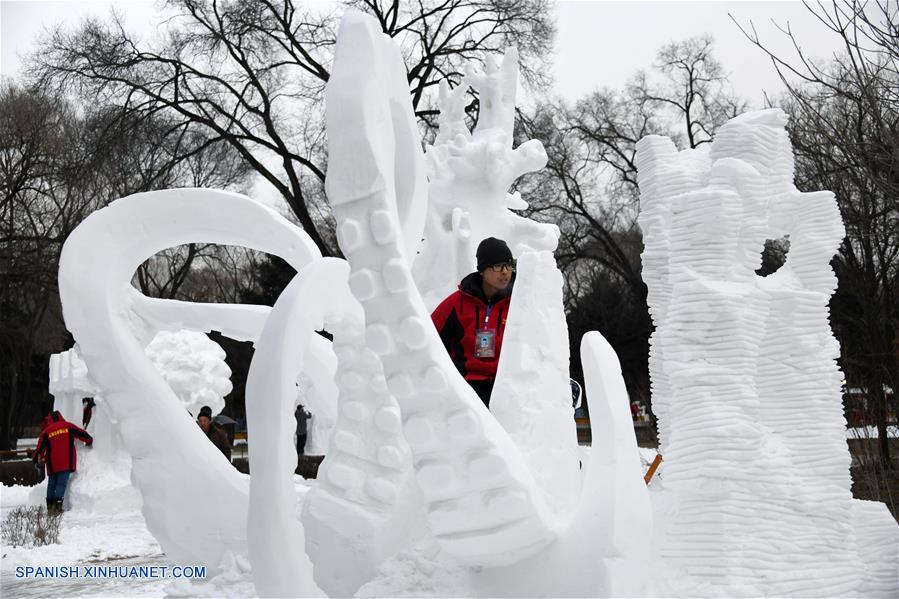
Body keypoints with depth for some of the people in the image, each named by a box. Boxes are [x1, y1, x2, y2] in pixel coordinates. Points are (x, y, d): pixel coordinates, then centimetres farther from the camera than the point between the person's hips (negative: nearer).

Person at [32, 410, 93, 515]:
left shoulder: (46, 431, 7)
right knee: (62, 483, -4)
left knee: (51, 485, 13)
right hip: (66, 463, -1)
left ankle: (50, 507, 12)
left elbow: (40, 448, 7)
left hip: (53, 464, 1)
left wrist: (36, 461, 21)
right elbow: (83, 434, 15)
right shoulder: (68, 426, 7)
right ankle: (57, 506, -17)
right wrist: (89, 442, 35)